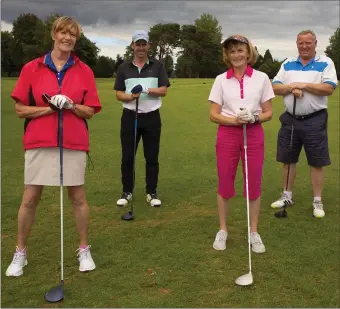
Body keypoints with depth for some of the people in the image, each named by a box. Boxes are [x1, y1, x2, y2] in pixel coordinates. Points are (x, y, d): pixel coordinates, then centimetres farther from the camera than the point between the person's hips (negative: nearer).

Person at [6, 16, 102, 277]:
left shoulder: (84, 71, 3)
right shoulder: (32, 68, 1)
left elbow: (90, 111, 4)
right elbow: (20, 109, 0)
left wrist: (70, 105, -15)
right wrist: (49, 108, -13)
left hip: (74, 144, 1)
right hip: (39, 143, 0)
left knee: (78, 197, 7)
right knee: (30, 199, 5)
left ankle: (84, 250, 23)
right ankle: (20, 253, 22)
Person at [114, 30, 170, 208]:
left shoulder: (158, 66, 4)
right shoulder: (124, 68, 7)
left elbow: (163, 90, -4)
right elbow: (118, 94, 4)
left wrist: (146, 89, -20)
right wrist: (131, 96, -17)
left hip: (152, 117, -1)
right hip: (130, 116, 1)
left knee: (152, 157, 4)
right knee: (127, 157, 4)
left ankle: (152, 193, 15)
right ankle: (127, 192, 17)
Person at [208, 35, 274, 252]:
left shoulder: (261, 78, 1)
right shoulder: (221, 79, 1)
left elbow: (268, 113, 3)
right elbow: (213, 115, -1)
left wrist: (254, 118, -17)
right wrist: (236, 120, -17)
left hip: (254, 135, 0)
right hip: (227, 135, 0)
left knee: (254, 185, 5)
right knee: (225, 184, 6)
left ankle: (254, 232, 20)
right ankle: (222, 230, 22)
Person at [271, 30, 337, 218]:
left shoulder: (325, 63, -2)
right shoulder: (287, 64, 10)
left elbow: (329, 88, -14)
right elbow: (275, 88, 3)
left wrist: (304, 85, -17)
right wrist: (292, 87, -15)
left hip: (315, 120, -4)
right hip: (290, 119, 4)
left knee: (316, 163, 2)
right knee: (288, 160, 11)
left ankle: (317, 202, 13)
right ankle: (287, 196, 25)